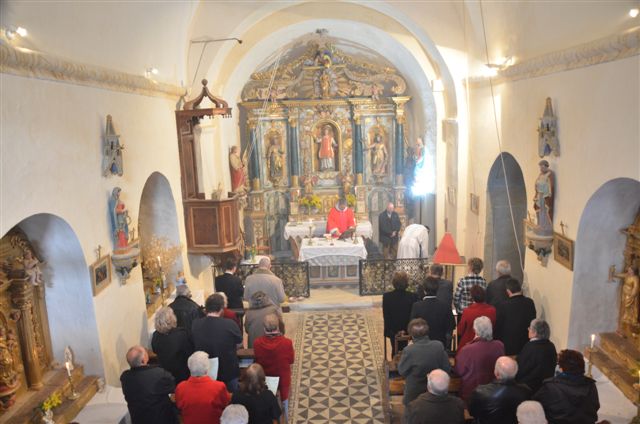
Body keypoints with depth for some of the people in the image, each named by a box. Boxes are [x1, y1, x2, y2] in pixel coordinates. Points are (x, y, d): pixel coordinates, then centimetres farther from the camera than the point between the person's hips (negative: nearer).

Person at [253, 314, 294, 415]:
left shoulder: (257, 343, -24)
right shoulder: (287, 342, -28)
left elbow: (257, 359, -5)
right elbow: (291, 360, -10)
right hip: (282, 379, -1)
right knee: (283, 402, 25)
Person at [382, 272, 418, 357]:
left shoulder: (386, 296, -18)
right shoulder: (412, 297, -18)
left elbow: (385, 316, -13)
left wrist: (390, 329, -3)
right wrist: (405, 329, -2)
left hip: (392, 330, 0)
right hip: (406, 330, 0)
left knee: (395, 349, 20)